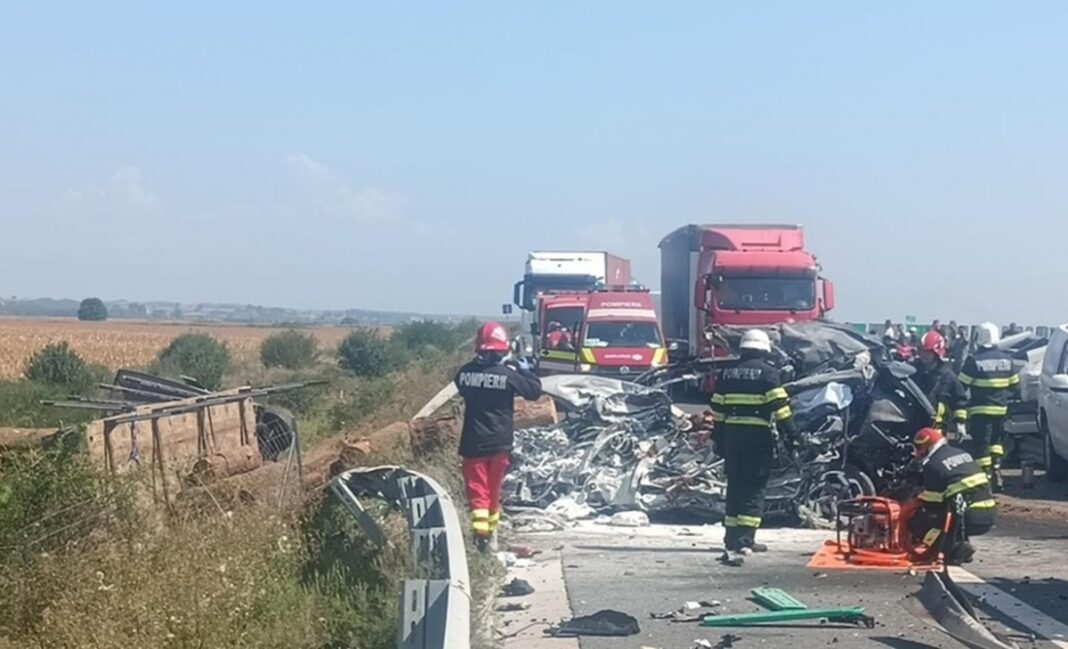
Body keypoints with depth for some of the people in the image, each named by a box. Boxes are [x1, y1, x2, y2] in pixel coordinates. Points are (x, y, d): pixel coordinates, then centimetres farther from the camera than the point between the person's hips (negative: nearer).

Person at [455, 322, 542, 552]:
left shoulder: (466, 372, -6)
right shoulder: (508, 374, -13)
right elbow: (534, 391, -2)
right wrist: (525, 370, 10)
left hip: (472, 443, 0)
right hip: (499, 443, 0)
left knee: (477, 490, -2)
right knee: (493, 489, 16)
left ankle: (481, 533, -18)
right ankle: (490, 531, 28)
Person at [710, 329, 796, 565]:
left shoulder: (726, 374, 11)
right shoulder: (767, 372, -5)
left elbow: (718, 409, 13)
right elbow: (779, 406, -11)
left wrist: (719, 438, 19)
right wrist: (790, 433, -7)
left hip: (732, 434, 5)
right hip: (758, 436, -5)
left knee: (735, 486, 13)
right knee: (754, 489, -4)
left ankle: (734, 539, 18)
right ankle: (742, 541, -13)